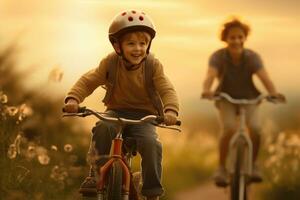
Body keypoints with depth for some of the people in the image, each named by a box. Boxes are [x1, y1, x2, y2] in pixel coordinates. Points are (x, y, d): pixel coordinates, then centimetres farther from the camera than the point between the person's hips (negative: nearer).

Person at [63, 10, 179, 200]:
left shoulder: (153, 65, -9)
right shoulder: (110, 63, -8)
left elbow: (167, 90, -15)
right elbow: (88, 81, -8)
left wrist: (171, 110, -36)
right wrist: (73, 98, -27)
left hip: (143, 116, -1)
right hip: (116, 112, 1)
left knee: (151, 143, -28)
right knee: (103, 128, -34)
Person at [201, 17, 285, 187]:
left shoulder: (252, 57, -16)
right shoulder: (218, 57, -18)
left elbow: (265, 78, -28)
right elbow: (210, 76, -34)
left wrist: (274, 93, -49)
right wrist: (207, 90, -56)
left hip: (249, 98, 1)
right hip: (226, 98, -1)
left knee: (255, 128, -24)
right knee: (229, 129, -28)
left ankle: (253, 164, 2)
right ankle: (222, 168, -10)